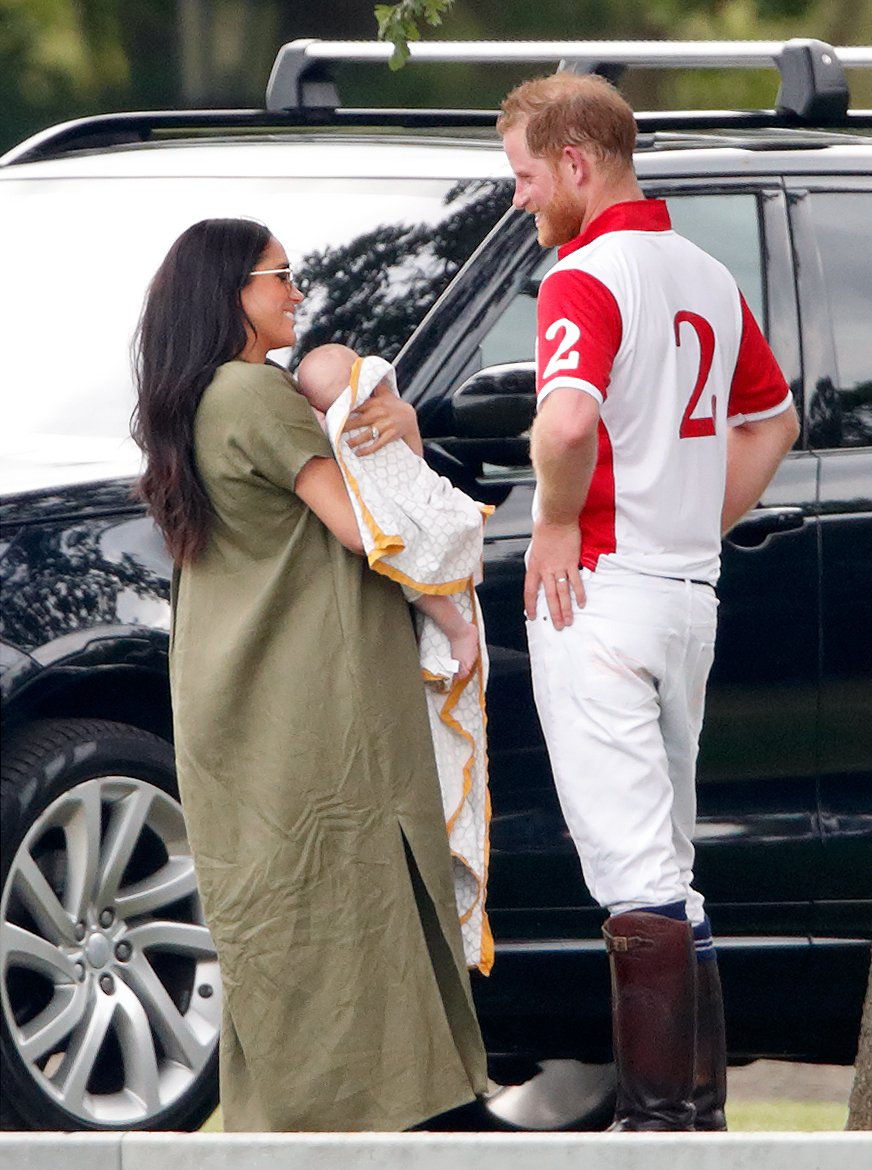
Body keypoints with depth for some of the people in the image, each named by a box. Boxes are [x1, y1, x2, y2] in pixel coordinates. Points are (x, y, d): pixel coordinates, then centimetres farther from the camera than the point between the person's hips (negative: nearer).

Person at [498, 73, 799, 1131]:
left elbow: (568, 419, -32)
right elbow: (773, 420, 26)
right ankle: (696, 1101, 18)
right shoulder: (708, 279, 13)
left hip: (598, 589, -8)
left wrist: (557, 523, -15)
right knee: (667, 863, 15)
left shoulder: (585, 278, -14)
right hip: (690, 591, 8)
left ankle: (661, 1112, -10)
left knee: (632, 865, -9)